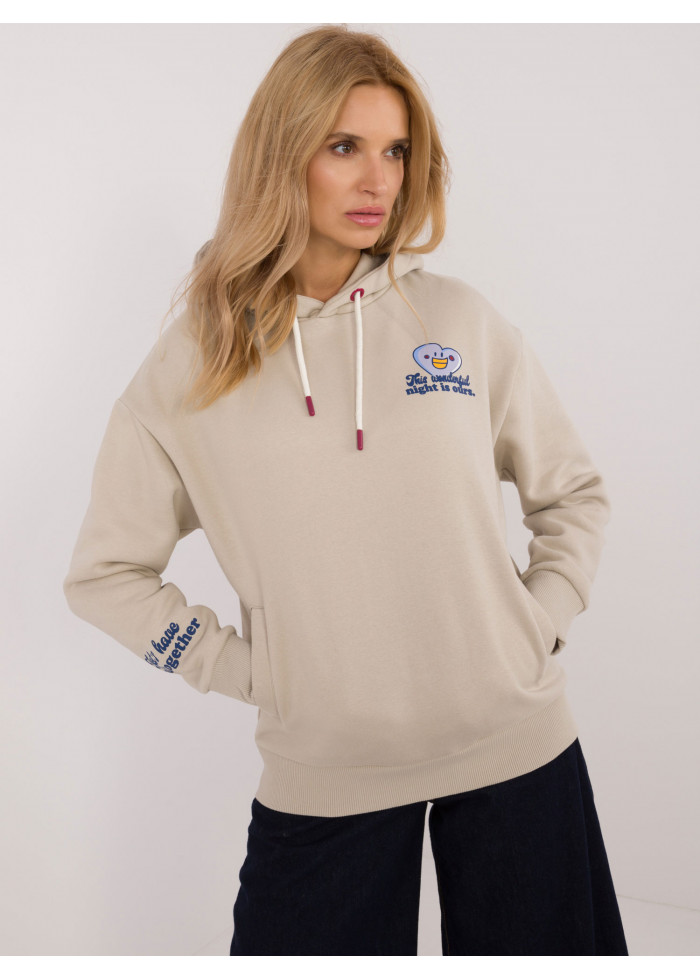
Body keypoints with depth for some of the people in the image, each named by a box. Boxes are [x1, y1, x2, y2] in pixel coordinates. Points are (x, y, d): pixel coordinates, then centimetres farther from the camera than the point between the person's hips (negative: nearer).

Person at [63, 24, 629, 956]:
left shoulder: (460, 320, 0)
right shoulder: (191, 365, -3)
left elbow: (574, 493, 11)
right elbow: (104, 573, 4)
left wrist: (540, 625, -1)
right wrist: (250, 670, -4)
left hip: (515, 745, 2)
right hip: (321, 774, -1)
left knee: (540, 944, 17)